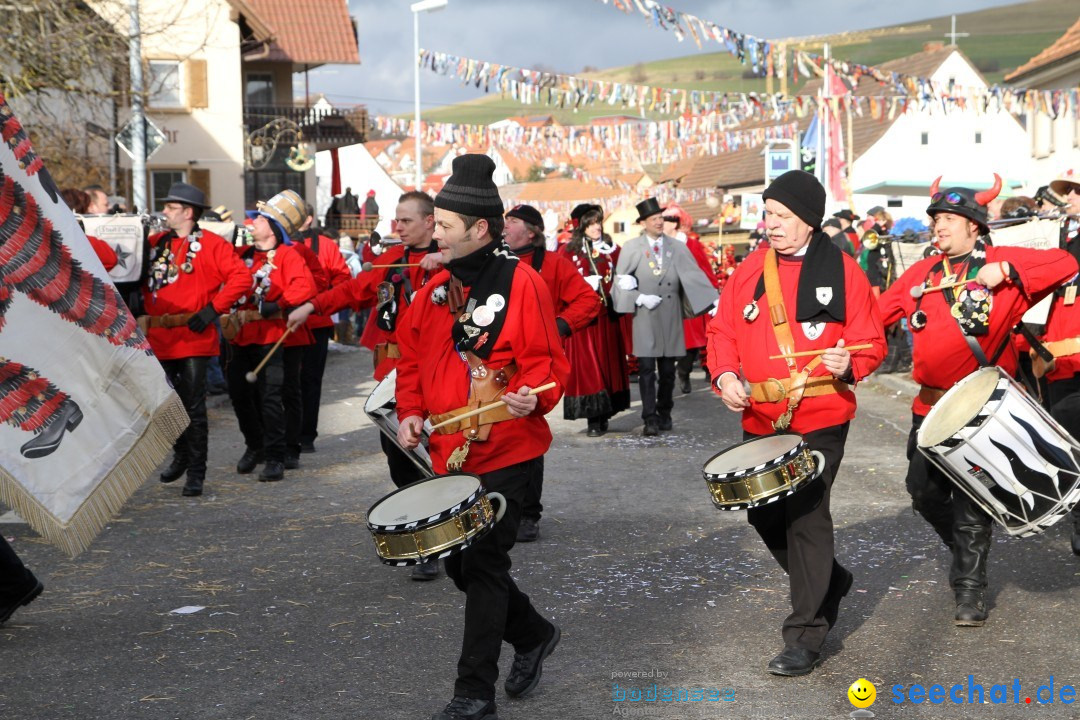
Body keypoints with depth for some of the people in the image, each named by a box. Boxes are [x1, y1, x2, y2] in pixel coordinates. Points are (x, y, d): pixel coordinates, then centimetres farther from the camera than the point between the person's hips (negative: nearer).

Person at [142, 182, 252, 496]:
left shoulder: (212, 244, -4)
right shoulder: (155, 243, 12)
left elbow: (241, 278, -12)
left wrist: (212, 309, -15)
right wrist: (147, 312, 9)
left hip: (194, 338, -6)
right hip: (159, 338, 6)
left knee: (194, 407, -5)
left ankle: (196, 473, 0)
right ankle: (181, 456, 35)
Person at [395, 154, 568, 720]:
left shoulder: (521, 283, -10)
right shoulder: (436, 288, 9)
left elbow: (547, 361, -11)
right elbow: (412, 358, 16)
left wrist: (530, 396, -30)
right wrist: (411, 412, 2)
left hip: (505, 455, -7)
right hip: (448, 453, 7)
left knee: (483, 565, -6)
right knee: (458, 561, 13)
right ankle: (533, 635, 36)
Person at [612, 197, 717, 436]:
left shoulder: (677, 247, 6)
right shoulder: (631, 248, 1)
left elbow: (694, 275, -2)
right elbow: (621, 282, 2)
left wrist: (714, 301, -15)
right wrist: (640, 298, -13)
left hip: (671, 318, 2)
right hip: (645, 318, -2)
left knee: (668, 370, 9)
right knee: (647, 369, -7)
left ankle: (664, 413, 25)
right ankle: (650, 418, -5)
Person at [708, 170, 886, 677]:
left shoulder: (842, 270, -5)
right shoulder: (749, 270, 6)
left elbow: (870, 342, -4)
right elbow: (723, 330, 9)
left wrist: (849, 364, -25)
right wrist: (725, 374, -9)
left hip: (820, 419, -5)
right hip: (760, 419, 6)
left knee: (806, 516, -10)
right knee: (763, 514, 14)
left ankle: (806, 633, 1)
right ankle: (828, 581, 39)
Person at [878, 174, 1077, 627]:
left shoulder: (1002, 263, -4)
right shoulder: (920, 274, 9)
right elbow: (877, 312, 6)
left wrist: (1005, 270, -22)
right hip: (931, 406, 5)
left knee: (971, 503, -4)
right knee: (923, 489, 10)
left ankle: (970, 589, 8)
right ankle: (964, 551, 36)